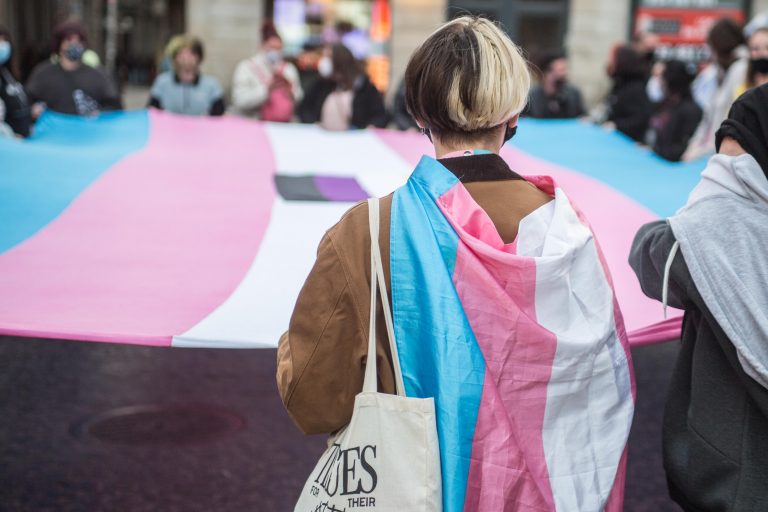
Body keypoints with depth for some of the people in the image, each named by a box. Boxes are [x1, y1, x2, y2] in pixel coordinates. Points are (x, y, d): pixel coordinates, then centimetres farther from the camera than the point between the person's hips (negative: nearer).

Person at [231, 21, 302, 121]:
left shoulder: (289, 68, 16)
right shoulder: (246, 67, 1)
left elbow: (300, 101, 16)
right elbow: (240, 102, -12)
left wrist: (290, 89, -3)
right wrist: (267, 89, -19)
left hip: (286, 126, 4)